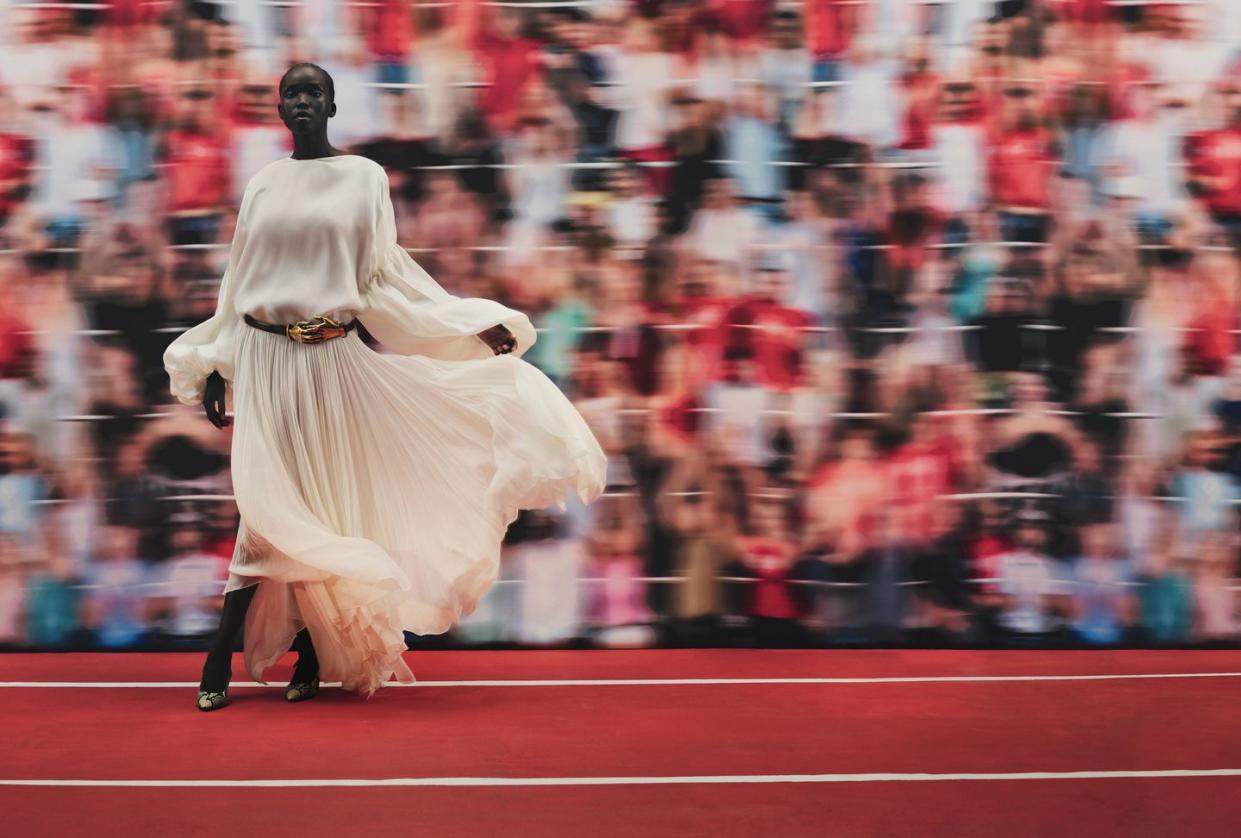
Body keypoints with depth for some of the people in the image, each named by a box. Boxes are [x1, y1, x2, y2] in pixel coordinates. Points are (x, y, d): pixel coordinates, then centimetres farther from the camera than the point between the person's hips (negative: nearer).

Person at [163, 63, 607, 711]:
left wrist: (476, 327, 1)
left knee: (321, 503, 3)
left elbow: (385, 275, 5)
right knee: (273, 507, -6)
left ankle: (310, 658, 13)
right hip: (265, 359, 0)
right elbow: (238, 284, 13)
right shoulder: (262, 183, 9)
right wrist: (215, 368, 11)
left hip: (333, 360, 0)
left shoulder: (364, 177, 4)